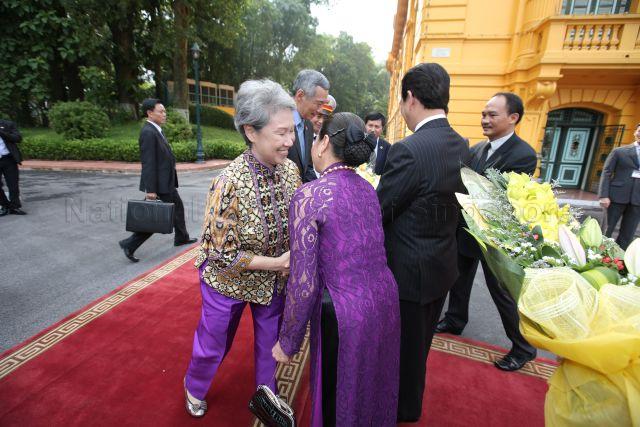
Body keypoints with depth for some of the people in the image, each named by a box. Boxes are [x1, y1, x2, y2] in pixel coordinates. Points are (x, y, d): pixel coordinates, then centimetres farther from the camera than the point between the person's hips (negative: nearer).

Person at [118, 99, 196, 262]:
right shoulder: (148, 132, -19)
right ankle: (129, 244, 7)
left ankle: (181, 237, 37)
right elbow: (148, 163, -24)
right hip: (159, 183, -10)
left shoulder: (156, 130, 12)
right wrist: (150, 190, -25)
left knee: (177, 207, 21)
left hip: (166, 181, 10)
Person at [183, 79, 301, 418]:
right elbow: (222, 253, -23)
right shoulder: (230, 183, -30)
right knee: (213, 343, 21)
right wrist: (277, 262, -23)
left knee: (270, 339, 22)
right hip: (229, 280, -4)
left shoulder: (291, 170, -14)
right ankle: (194, 389, 56)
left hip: (274, 279, 4)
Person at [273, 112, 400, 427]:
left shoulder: (309, 195, -18)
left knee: (339, 399, 22)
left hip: (346, 312, -6)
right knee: (371, 389, 32)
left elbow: (303, 283, -18)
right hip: (384, 299, 7)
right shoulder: (367, 189, 4)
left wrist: (288, 342, -4)